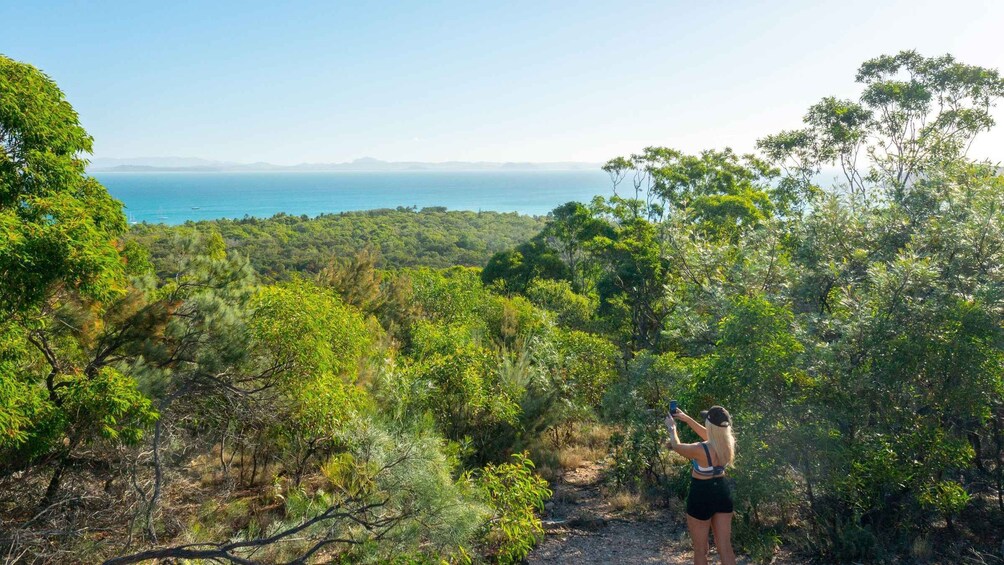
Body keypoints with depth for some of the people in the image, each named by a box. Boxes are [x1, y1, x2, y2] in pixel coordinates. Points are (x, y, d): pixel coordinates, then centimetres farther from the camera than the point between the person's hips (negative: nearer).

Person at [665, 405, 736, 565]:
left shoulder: (700, 450, -28)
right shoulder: (729, 444, -10)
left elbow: (676, 446, -7)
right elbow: (710, 436, 13)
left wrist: (672, 427, 13)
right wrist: (687, 419, 20)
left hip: (701, 497, -5)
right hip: (722, 493, 6)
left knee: (700, 550, 13)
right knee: (726, 548, 13)